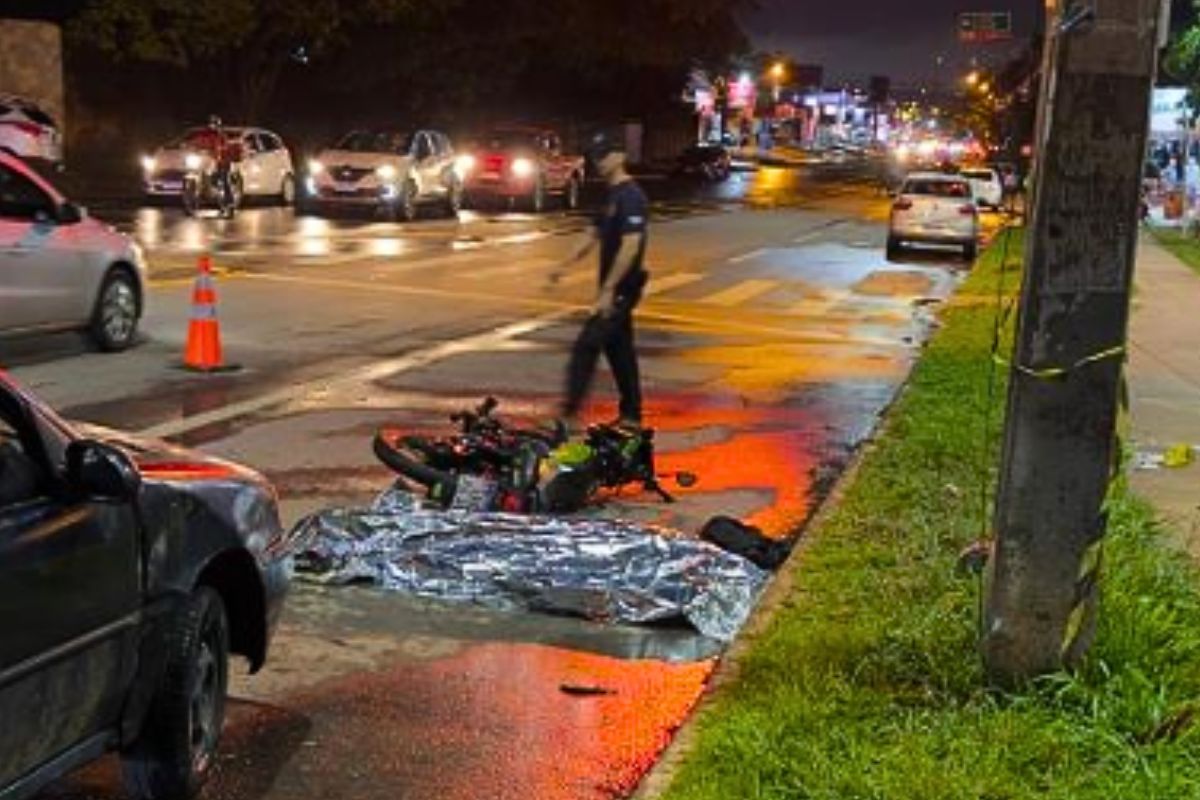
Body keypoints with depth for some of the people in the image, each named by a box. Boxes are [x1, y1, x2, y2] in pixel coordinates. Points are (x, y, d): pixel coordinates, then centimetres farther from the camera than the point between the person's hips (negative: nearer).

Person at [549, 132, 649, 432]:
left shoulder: (630, 197, -17)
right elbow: (595, 236, 25)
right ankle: (631, 415, 22)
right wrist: (566, 265, 19)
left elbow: (631, 247, -24)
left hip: (622, 288, -10)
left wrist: (607, 290, -25)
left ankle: (570, 414, -11)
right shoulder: (613, 196, 14)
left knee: (586, 345, -12)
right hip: (615, 288, 10)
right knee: (619, 348, 14)